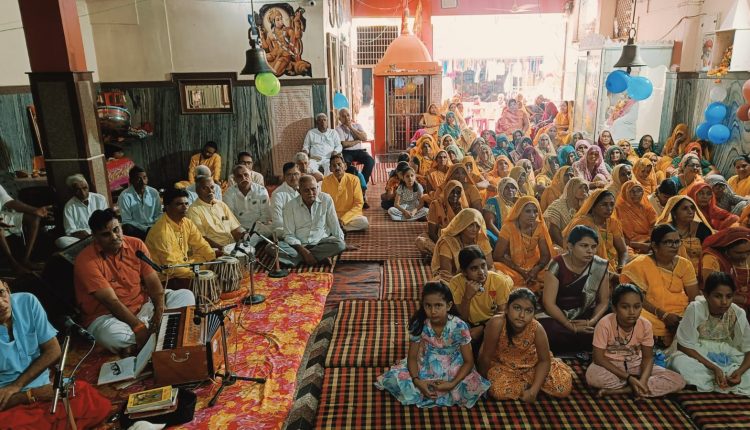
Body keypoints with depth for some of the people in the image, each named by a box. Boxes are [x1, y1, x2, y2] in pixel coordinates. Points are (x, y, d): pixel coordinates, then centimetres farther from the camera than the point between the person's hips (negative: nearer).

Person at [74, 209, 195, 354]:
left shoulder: (136, 245, -2)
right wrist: (138, 327, -30)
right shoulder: (86, 260, -16)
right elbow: (111, 301, -22)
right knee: (112, 335, -39)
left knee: (186, 295, -8)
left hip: (144, 304, 5)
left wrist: (160, 310, -24)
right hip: (107, 315, -5)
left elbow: (153, 282, -6)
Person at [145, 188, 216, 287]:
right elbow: (171, 266, -23)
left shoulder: (187, 222, 2)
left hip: (183, 267, 8)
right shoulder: (161, 230, -23)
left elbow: (201, 245, 5)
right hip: (164, 278, -8)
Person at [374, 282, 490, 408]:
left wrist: (452, 384, -29)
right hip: (426, 367, 1)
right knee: (395, 378, -21)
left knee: (472, 388, -29)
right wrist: (416, 380, -27)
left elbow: (468, 361, -16)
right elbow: (412, 357, -9)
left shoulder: (459, 327, -22)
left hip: (453, 370, 0)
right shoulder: (418, 325, -18)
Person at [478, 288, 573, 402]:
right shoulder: (496, 324, -35)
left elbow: (544, 360, -13)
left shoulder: (536, 329, -27)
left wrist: (534, 390, -22)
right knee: (499, 390, -27)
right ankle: (528, 382, 2)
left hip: (531, 364, 1)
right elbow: (486, 356, -22)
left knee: (564, 386, -12)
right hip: (503, 365, -1)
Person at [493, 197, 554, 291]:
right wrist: (521, 271, -21)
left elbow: (546, 255, -1)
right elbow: (498, 256, -15)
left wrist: (536, 269, -22)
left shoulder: (539, 227, -6)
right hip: (513, 268, -3)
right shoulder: (508, 228, -16)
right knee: (499, 268, -33)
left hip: (533, 267, 3)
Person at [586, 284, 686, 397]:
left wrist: (643, 380, -25)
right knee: (592, 375, -38)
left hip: (636, 365, 4)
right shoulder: (605, 324, -22)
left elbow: (648, 357, -5)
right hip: (611, 365, -4)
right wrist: (628, 377, -26)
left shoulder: (645, 325, -12)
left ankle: (622, 390, -20)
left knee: (678, 381, -17)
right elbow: (598, 357, -20)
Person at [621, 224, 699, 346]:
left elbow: (694, 298, 5)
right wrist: (663, 315, -19)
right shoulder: (641, 264, -6)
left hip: (682, 315, 3)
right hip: (652, 315, -3)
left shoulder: (684, 264, 7)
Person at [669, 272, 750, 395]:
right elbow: (684, 346, -18)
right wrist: (713, 368, -27)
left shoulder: (738, 314, -12)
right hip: (697, 355, -2)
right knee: (678, 361, -35)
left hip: (726, 355, 3)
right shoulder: (695, 309, -20)